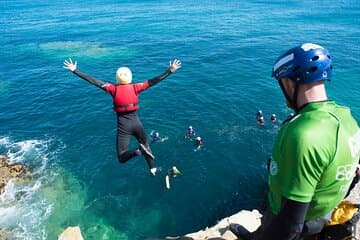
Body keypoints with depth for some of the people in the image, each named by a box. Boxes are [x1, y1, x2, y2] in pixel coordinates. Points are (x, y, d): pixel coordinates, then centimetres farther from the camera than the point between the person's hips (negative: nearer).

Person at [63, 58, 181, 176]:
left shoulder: (113, 88, -5)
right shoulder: (136, 87, -2)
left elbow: (93, 81, -4)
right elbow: (154, 81, 0)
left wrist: (74, 71, 2)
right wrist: (170, 70, 6)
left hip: (123, 126, -2)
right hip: (137, 123, 3)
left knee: (122, 158, 3)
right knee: (145, 145, 29)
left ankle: (138, 151, -25)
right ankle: (152, 169, 30)